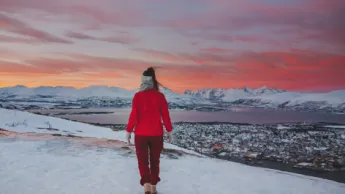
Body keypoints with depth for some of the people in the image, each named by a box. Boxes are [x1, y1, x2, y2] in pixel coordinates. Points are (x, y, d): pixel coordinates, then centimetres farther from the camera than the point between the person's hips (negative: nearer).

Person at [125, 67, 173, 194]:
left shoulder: (138, 96, -9)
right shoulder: (160, 96, -4)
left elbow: (133, 115, -9)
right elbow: (165, 115, -3)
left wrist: (128, 131, 1)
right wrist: (169, 131, 7)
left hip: (141, 134, -1)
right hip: (157, 134, 2)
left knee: (143, 161, 8)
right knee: (155, 161, 16)